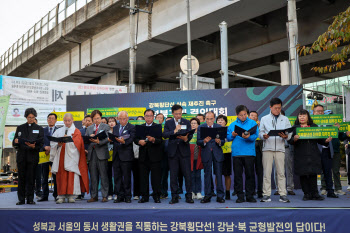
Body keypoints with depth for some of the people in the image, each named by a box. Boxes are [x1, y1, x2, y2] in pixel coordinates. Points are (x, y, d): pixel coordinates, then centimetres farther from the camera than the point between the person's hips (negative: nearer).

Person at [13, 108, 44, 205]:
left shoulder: (39, 129, 9)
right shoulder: (20, 128, 14)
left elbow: (41, 143, 1)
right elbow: (14, 143, 12)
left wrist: (34, 146, -19)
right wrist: (15, 142, -11)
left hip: (33, 156, -1)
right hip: (21, 156, 2)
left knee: (31, 178, -1)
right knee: (21, 178, 1)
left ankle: (30, 199, 6)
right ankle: (21, 199, 8)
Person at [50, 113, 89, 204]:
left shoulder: (76, 131, 8)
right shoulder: (59, 131, 16)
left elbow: (76, 143, -6)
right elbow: (53, 143, 6)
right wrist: (58, 144, -13)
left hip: (71, 156, -3)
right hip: (61, 157, 3)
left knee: (72, 176, -7)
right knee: (61, 176, 0)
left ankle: (71, 196, -1)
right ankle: (61, 196, 5)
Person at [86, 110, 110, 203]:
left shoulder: (106, 127, 5)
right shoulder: (89, 128, 18)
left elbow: (107, 139, -8)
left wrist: (99, 142, -25)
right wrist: (89, 138, -8)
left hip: (102, 153, -4)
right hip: (92, 154, 4)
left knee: (103, 176, -3)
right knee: (93, 176, 7)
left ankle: (105, 196, 3)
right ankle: (94, 196, 15)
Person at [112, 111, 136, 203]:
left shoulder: (132, 127, -1)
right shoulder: (115, 128, 18)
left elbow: (131, 140, -13)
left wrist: (124, 141, -31)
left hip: (126, 156, -5)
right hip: (116, 155, 5)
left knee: (127, 177, 0)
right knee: (117, 177, 7)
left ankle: (127, 196, 10)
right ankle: (120, 196, 16)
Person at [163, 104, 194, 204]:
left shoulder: (187, 122, 10)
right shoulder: (168, 123, 9)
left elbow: (190, 135, -1)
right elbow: (164, 135, -4)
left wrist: (186, 138, -22)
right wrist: (174, 131, -16)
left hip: (184, 152, 0)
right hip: (172, 152, 1)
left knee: (187, 174, -1)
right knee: (173, 175, 4)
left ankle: (189, 196, 9)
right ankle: (174, 197, 12)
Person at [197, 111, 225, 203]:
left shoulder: (219, 127, 5)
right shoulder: (201, 127, 4)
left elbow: (223, 141, 2)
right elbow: (198, 142, -2)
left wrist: (219, 141, -20)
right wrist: (204, 141, -22)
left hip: (217, 153, 0)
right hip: (206, 154, 0)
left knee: (219, 174, 1)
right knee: (207, 175, 5)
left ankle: (220, 196, 9)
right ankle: (207, 196, 13)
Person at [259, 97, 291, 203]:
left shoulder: (285, 119, 14)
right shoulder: (264, 119, 12)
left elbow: (290, 133, 6)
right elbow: (260, 133, 6)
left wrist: (285, 136, -17)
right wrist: (264, 136, -17)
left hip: (280, 148, 1)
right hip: (267, 148, -1)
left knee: (281, 172, -1)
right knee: (267, 172, -1)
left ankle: (283, 194, 4)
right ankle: (266, 194, 4)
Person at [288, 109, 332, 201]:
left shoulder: (314, 126, 13)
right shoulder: (295, 128, 6)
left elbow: (319, 139, 11)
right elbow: (290, 141, -2)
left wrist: (326, 141, -8)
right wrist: (294, 139, -24)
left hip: (313, 155, 1)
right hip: (301, 156, -1)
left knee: (313, 174, 1)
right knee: (303, 175, 1)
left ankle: (314, 194, 10)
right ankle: (307, 194, 11)